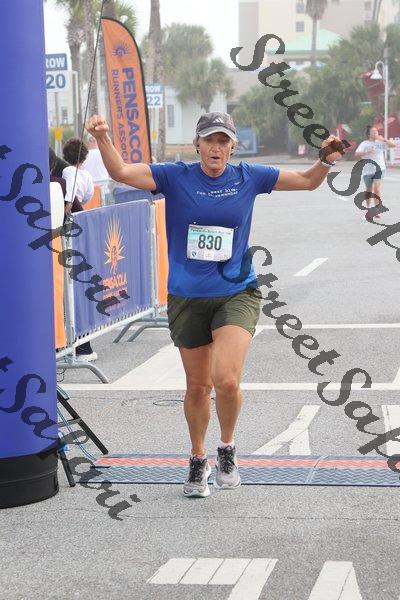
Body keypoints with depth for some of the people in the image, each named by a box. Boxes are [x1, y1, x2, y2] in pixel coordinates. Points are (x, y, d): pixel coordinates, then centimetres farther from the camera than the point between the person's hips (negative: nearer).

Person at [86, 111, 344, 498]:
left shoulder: (248, 178, 1)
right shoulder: (176, 177, -3)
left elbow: (308, 181, 11)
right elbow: (120, 172, -12)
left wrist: (326, 159, -8)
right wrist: (102, 138, -29)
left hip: (237, 295, -1)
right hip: (187, 300, 1)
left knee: (226, 380, -20)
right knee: (197, 386, 11)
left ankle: (227, 448, 8)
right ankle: (197, 461, 35)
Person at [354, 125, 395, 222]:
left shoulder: (380, 142, 4)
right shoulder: (364, 144, -1)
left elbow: (393, 145, -1)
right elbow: (356, 154, -12)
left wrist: (384, 140, -13)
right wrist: (367, 152, -26)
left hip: (379, 168, 0)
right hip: (368, 170, 0)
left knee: (376, 188, -19)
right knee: (369, 191, 11)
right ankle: (369, 209, 28)